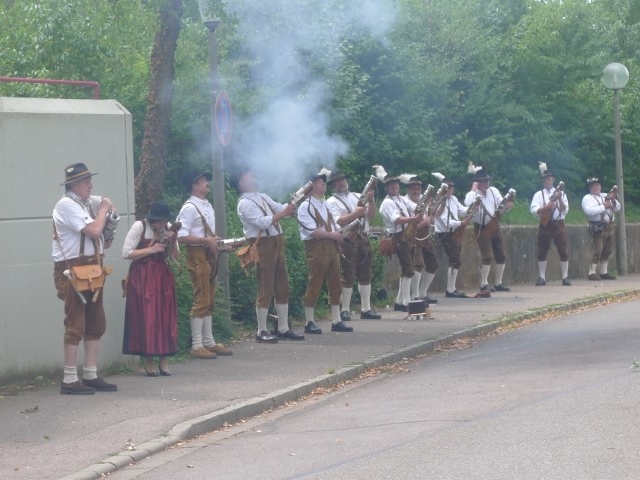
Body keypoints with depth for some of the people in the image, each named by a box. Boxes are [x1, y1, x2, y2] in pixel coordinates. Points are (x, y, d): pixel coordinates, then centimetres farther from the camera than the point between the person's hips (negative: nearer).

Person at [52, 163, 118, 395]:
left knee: (96, 324, 10)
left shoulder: (87, 202, 12)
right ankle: (69, 380, -8)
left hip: (92, 269, 10)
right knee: (76, 324, -10)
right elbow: (94, 230, -22)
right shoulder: (66, 205, -15)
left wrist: (110, 210, 11)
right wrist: (103, 209, -7)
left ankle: (90, 376, 16)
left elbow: (106, 202, 33)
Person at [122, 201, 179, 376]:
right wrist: (151, 250, -15)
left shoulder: (168, 228, 6)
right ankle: (148, 361, 0)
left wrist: (172, 243, -10)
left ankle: (164, 360, 4)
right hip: (142, 278, -5)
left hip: (163, 276, 5)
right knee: (146, 318, -6)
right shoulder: (139, 226, -8)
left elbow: (176, 257, 10)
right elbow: (126, 253, -11)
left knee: (166, 317, 0)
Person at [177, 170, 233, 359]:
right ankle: (197, 345, -6)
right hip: (197, 256, -9)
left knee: (209, 301, 12)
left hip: (210, 255, 9)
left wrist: (217, 242, 5)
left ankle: (208, 342, 18)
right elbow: (181, 236, -19)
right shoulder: (189, 208, -13)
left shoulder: (207, 205, 15)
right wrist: (206, 240, -22)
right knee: (201, 301, -9)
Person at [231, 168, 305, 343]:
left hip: (276, 243, 9)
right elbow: (262, 222, -21)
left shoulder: (263, 197, 16)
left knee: (282, 288, 10)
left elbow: (280, 208, 8)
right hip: (262, 245, -9)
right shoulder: (245, 203, -10)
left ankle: (283, 328, 16)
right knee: (266, 290, -6)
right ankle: (261, 332, 0)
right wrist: (283, 213, -24)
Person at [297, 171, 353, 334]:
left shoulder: (326, 204, 18)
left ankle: (336, 321, 13)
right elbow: (312, 231, -16)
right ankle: (309, 323, 0)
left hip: (332, 247, 8)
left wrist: (338, 234, -2)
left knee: (335, 285, 8)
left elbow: (335, 226, 18)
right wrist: (332, 235, -14)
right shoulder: (305, 206, -8)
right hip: (316, 248, -8)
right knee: (314, 286, -5)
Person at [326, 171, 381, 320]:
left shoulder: (358, 197, 17)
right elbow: (338, 222, -13)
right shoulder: (332, 202, 1)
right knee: (347, 276, -5)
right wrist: (356, 214, -18)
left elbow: (371, 215, 10)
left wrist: (371, 201, -6)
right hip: (347, 242, -5)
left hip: (363, 239, 5)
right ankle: (345, 310, 0)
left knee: (365, 275, 7)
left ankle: (366, 308, 12)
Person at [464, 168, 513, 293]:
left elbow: (501, 206, 8)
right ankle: (484, 285, -8)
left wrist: (506, 206, -16)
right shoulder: (473, 194, -10)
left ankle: (498, 283, 20)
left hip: (495, 226, 6)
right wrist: (474, 189, -23)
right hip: (482, 229, -6)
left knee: (501, 256, 9)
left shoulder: (493, 191, 7)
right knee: (488, 256, -15)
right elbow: (468, 204, -33)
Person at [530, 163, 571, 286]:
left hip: (558, 224, 0)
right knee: (542, 252, 1)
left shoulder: (560, 193, 9)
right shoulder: (539, 194, 6)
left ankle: (565, 277, 2)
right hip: (544, 224, 0)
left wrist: (559, 199, -13)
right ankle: (542, 277, 7)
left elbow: (565, 210, 2)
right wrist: (546, 207, -22)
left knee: (563, 251, -3)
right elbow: (534, 210, -8)